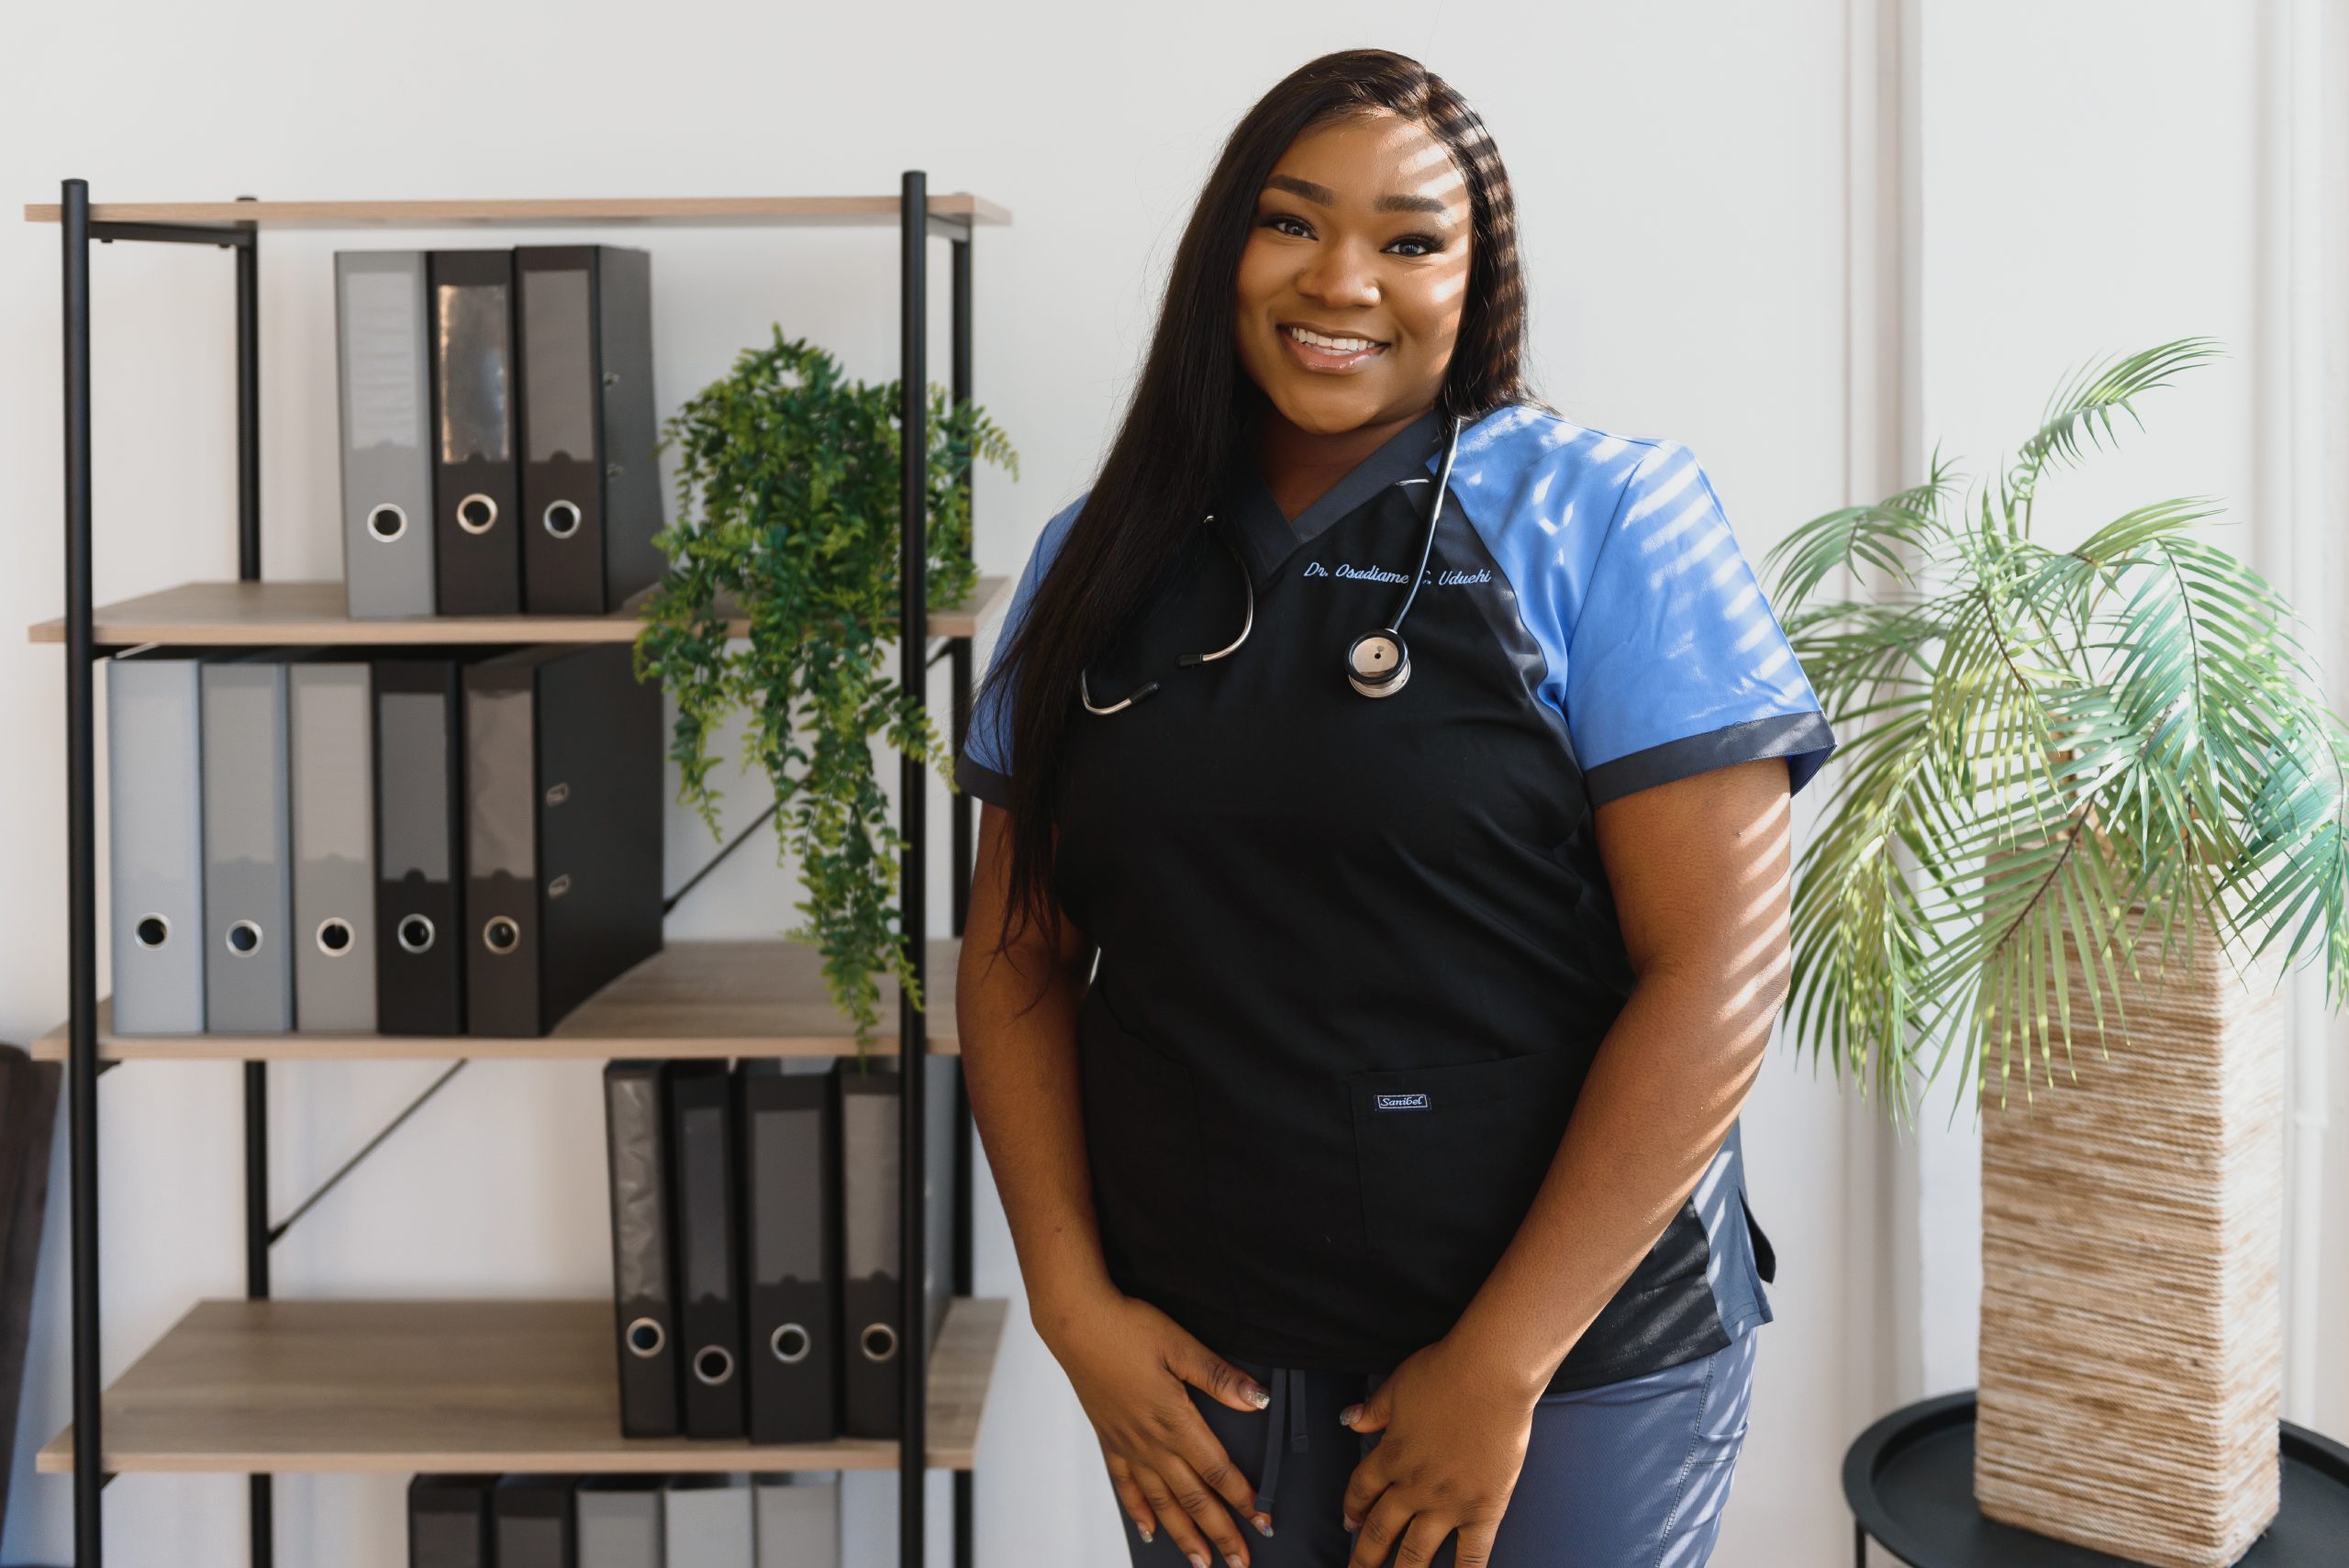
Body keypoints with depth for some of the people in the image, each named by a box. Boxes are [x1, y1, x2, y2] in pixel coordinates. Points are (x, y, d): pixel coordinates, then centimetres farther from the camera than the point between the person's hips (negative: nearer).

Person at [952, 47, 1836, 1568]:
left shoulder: (1604, 517, -7)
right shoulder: (1104, 560, 6)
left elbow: (1719, 965, -13)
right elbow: (1020, 950, 9)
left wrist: (1502, 1365, -14)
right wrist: (1073, 1300, -3)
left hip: (1566, 1366, -3)